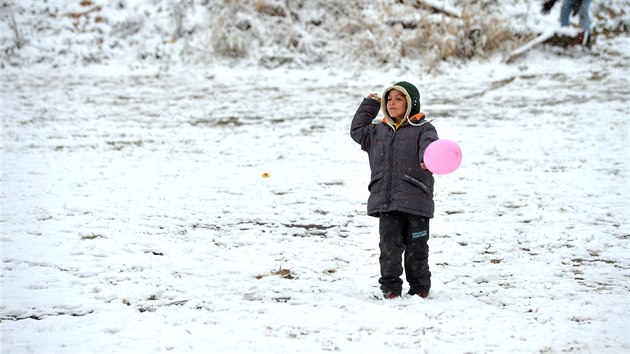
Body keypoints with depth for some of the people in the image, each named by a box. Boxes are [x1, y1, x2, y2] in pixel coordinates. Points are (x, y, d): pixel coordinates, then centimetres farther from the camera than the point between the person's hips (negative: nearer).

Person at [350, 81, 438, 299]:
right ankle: (390, 287, 9)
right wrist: (369, 105, 25)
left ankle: (420, 288, 17)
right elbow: (357, 130, 28)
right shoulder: (378, 131, 17)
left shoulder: (422, 129, 1)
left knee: (416, 247, 4)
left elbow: (429, 146, -17)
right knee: (389, 245, -1)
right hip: (386, 201, 4)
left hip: (415, 200, -4)